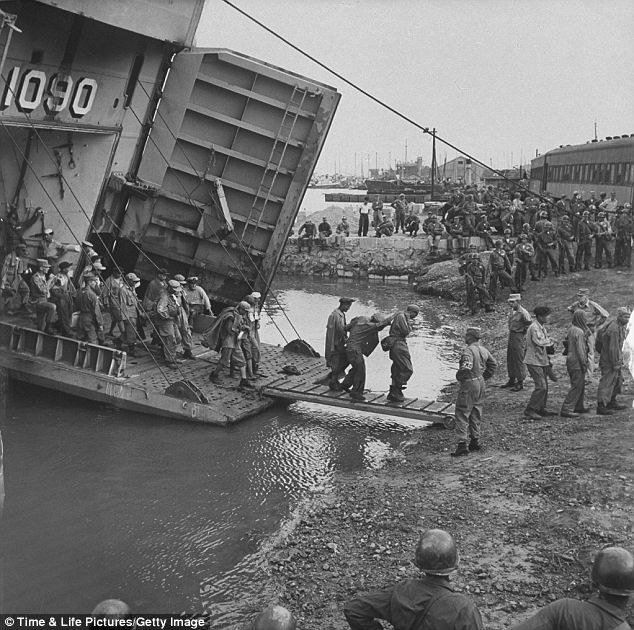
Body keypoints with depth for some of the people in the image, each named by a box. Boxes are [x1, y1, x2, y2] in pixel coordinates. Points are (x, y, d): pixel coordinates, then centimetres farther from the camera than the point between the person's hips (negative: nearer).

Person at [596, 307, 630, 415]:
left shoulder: (619, 326, 9)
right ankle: (601, 406, -3)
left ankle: (612, 402, 33)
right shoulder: (614, 329, -24)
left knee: (618, 379, 20)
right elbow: (613, 348, -25)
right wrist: (615, 363, -21)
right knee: (607, 382, -7)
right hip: (609, 361, -11)